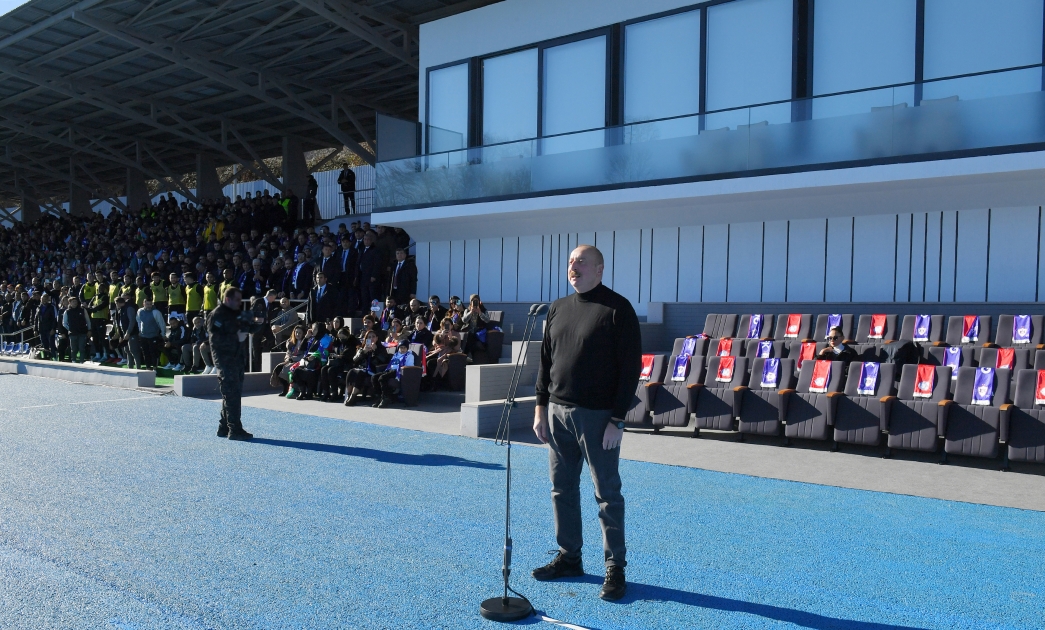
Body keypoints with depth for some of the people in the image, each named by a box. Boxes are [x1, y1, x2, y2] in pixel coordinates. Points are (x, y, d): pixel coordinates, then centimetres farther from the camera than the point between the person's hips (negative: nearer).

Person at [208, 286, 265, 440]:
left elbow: (250, 328, 20)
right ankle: (235, 430, -8)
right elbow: (215, 338, -20)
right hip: (225, 359, -9)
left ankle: (224, 428, 22)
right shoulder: (217, 315, -10)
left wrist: (258, 322, 0)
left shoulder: (237, 314, 16)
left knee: (233, 394, 13)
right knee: (231, 394, -9)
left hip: (237, 358, 9)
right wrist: (236, 338, -23)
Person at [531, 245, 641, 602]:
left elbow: (630, 368, -11)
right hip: (557, 412, 6)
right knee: (562, 489, 13)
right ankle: (568, 558, 28)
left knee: (607, 494, 2)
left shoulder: (617, 309, -8)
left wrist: (617, 419, -14)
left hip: (597, 416, -6)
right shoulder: (558, 309, 11)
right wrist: (541, 406, 9)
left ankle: (615, 568, 14)